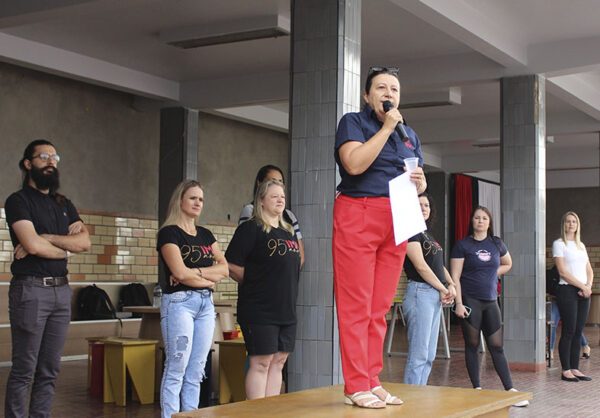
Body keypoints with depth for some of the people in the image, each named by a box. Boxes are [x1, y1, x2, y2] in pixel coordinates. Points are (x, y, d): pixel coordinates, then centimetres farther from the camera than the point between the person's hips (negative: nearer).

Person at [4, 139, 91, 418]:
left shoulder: (64, 204, 17)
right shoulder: (18, 201, -2)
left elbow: (85, 243, 3)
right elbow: (32, 244, -16)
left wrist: (45, 238, -8)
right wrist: (64, 249, 2)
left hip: (61, 290, 6)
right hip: (30, 289, -6)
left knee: (50, 370, 6)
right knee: (24, 369, -5)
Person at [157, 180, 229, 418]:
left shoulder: (205, 235, 17)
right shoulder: (169, 233, -3)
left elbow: (224, 269, 5)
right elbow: (180, 273, -15)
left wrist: (193, 272, -9)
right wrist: (209, 278, -1)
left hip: (206, 303, 7)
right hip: (179, 302, -6)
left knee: (196, 372, 5)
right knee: (176, 370, -7)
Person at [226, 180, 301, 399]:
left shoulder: (289, 232, 16)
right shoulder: (250, 229, -7)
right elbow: (232, 265, -13)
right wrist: (255, 283, -4)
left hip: (286, 309, 7)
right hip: (259, 309, -7)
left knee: (278, 362, 9)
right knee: (260, 363, -5)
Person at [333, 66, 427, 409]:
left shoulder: (410, 134, 21)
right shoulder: (353, 122, 2)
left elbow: (420, 183, 24)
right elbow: (355, 164, -16)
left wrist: (419, 181, 1)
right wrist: (386, 128, -11)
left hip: (395, 222, 6)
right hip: (358, 216, -6)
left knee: (381, 308, 7)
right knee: (356, 306, -7)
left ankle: (372, 381, 12)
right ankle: (356, 387, -4)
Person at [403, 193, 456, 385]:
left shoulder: (427, 234, 19)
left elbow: (439, 264, 19)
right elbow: (421, 266, -15)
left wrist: (451, 285, 2)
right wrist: (442, 289, -8)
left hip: (436, 296, 10)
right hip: (420, 292, -10)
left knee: (429, 356, 11)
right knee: (419, 355, -8)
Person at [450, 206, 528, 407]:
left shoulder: (496, 243, 8)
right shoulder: (463, 245, -4)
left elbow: (507, 264, 26)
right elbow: (455, 277, -8)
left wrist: (492, 274, 8)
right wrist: (458, 303, -16)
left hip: (491, 301, 3)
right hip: (470, 301, -3)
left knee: (497, 346, 3)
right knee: (472, 345, 3)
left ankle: (510, 390, 4)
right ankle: (477, 389, 11)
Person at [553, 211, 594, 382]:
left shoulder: (581, 245, 18)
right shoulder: (559, 244, -1)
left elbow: (589, 271, 15)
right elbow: (563, 272, -10)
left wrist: (588, 286, -4)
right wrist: (582, 286, -11)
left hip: (583, 292, 6)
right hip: (567, 291, -6)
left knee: (578, 332, 5)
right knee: (568, 332, -7)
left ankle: (575, 369, 9)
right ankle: (566, 370, -3)